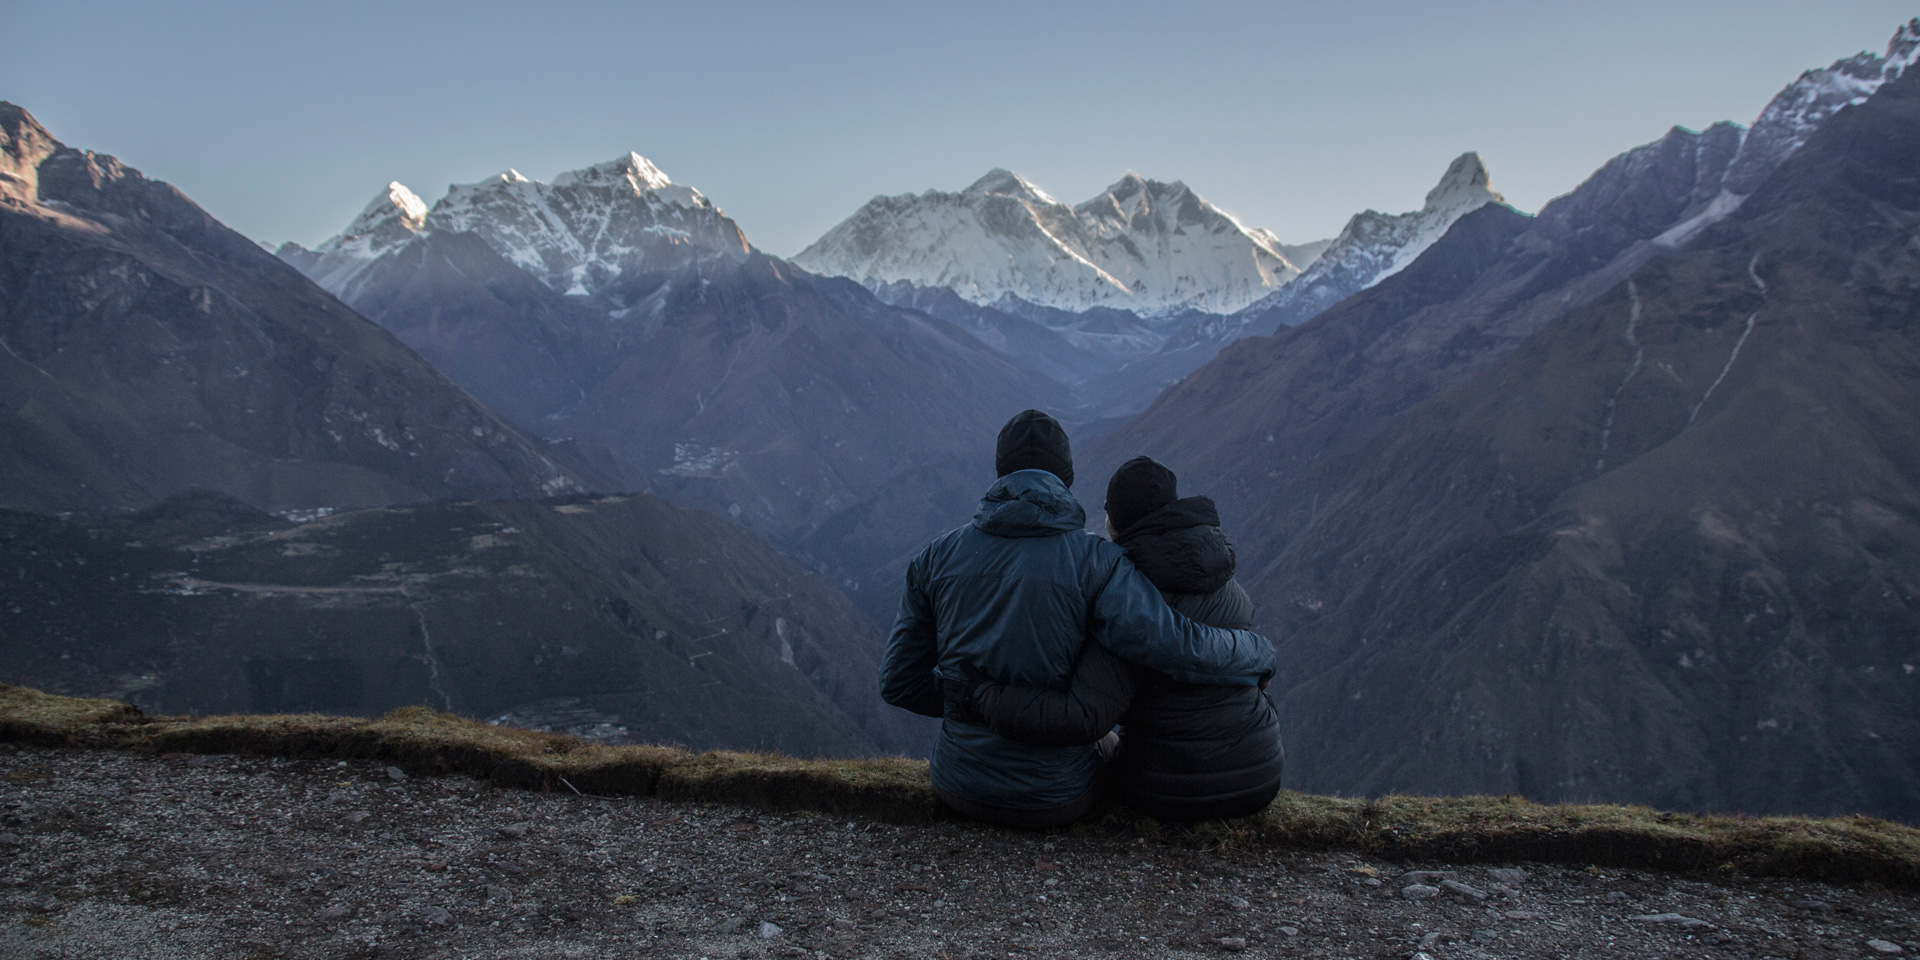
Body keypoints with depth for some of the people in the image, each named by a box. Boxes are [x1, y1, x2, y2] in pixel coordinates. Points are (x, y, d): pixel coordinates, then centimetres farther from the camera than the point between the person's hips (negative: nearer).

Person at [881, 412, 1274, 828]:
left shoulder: (936, 557, -6)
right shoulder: (1095, 563, -17)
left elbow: (900, 683, -1)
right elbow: (1182, 648, -25)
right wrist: (1257, 653, -4)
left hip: (958, 788, 3)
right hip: (1051, 800, -3)